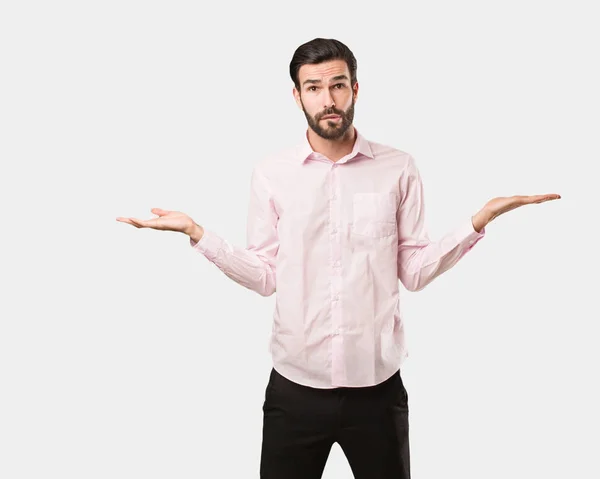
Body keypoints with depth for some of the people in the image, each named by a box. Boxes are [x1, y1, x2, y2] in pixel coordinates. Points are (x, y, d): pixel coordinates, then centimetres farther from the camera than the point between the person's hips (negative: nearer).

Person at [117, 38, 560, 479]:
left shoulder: (399, 168, -2)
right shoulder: (271, 173, -1)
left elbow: (415, 270, -2)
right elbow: (264, 277, -1)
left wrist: (481, 219, -11)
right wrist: (197, 233, -9)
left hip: (377, 384, 0)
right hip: (294, 385, 1)